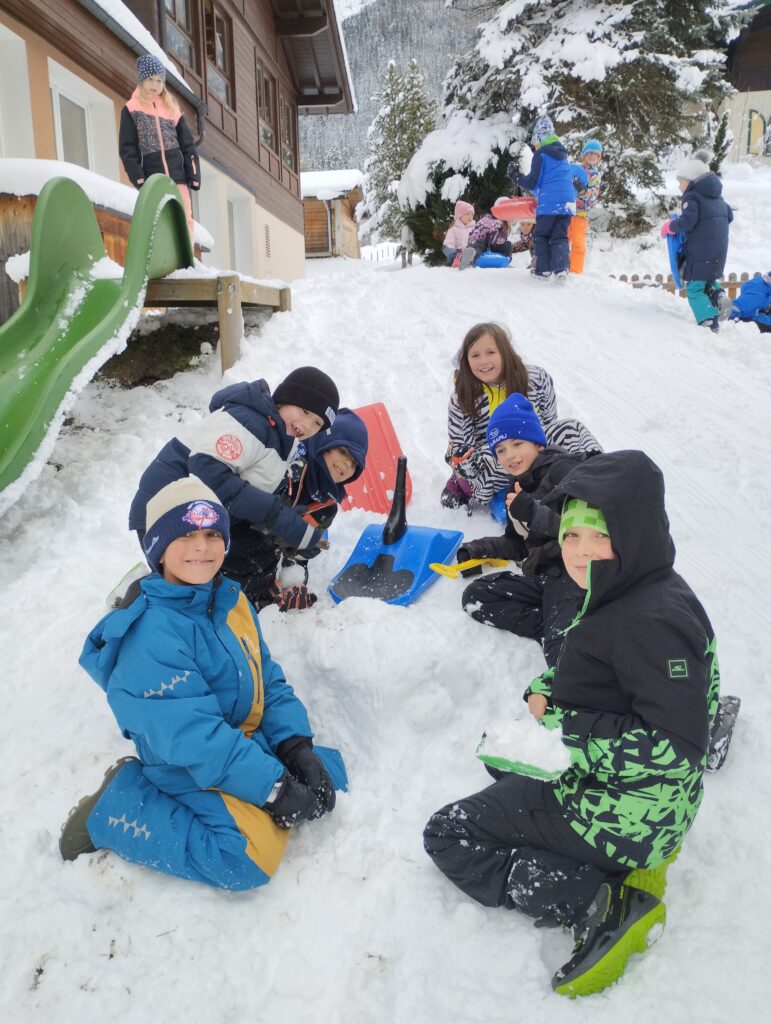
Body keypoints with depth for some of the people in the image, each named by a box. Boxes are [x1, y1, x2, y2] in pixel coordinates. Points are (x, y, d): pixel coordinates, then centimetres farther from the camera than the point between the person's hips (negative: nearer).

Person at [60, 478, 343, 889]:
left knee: (327, 774, 10)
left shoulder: (231, 600, 0)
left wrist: (297, 746, -11)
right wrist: (273, 788, -26)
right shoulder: (152, 635, -26)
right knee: (249, 858, -25)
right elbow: (194, 738, -29)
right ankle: (111, 814, -4)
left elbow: (270, 682, 3)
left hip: (253, 741, 8)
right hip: (190, 769, -8)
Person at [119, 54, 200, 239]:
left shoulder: (171, 107, 13)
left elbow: (188, 144, 11)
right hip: (152, 179, -2)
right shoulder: (131, 110, 5)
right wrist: (139, 179, -10)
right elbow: (127, 149, 0)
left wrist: (194, 176, 2)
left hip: (178, 175, 3)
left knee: (185, 220, -3)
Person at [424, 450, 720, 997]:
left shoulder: (654, 620, -27)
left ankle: (602, 904, -9)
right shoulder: (626, 594, 3)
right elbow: (591, 678, 16)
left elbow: (676, 749, -29)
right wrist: (544, 694, -3)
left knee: (447, 834, -1)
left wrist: (565, 728, -26)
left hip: (623, 810, -9)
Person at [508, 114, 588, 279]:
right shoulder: (563, 156, 22)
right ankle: (561, 267, -12)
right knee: (560, 237, 6)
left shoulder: (541, 155, -2)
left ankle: (544, 269, 1)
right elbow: (579, 172, 34)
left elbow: (533, 183, -5)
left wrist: (517, 178, 6)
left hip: (548, 204, -6)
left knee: (542, 236, 6)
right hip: (567, 204, 6)